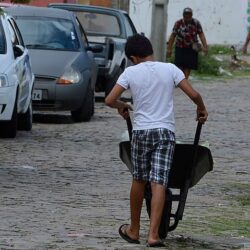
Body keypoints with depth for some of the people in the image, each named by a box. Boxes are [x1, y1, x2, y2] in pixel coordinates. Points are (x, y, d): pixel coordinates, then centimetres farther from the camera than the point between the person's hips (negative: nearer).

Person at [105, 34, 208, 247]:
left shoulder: (131, 72, 0)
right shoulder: (170, 69, 2)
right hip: (165, 131, 0)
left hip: (141, 131, 0)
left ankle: (134, 230, 27)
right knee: (159, 183, -5)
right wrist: (202, 110, 18)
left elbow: (110, 100, -2)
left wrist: (122, 106, 20)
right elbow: (193, 94, -3)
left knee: (139, 180, 15)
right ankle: (153, 234, -14)